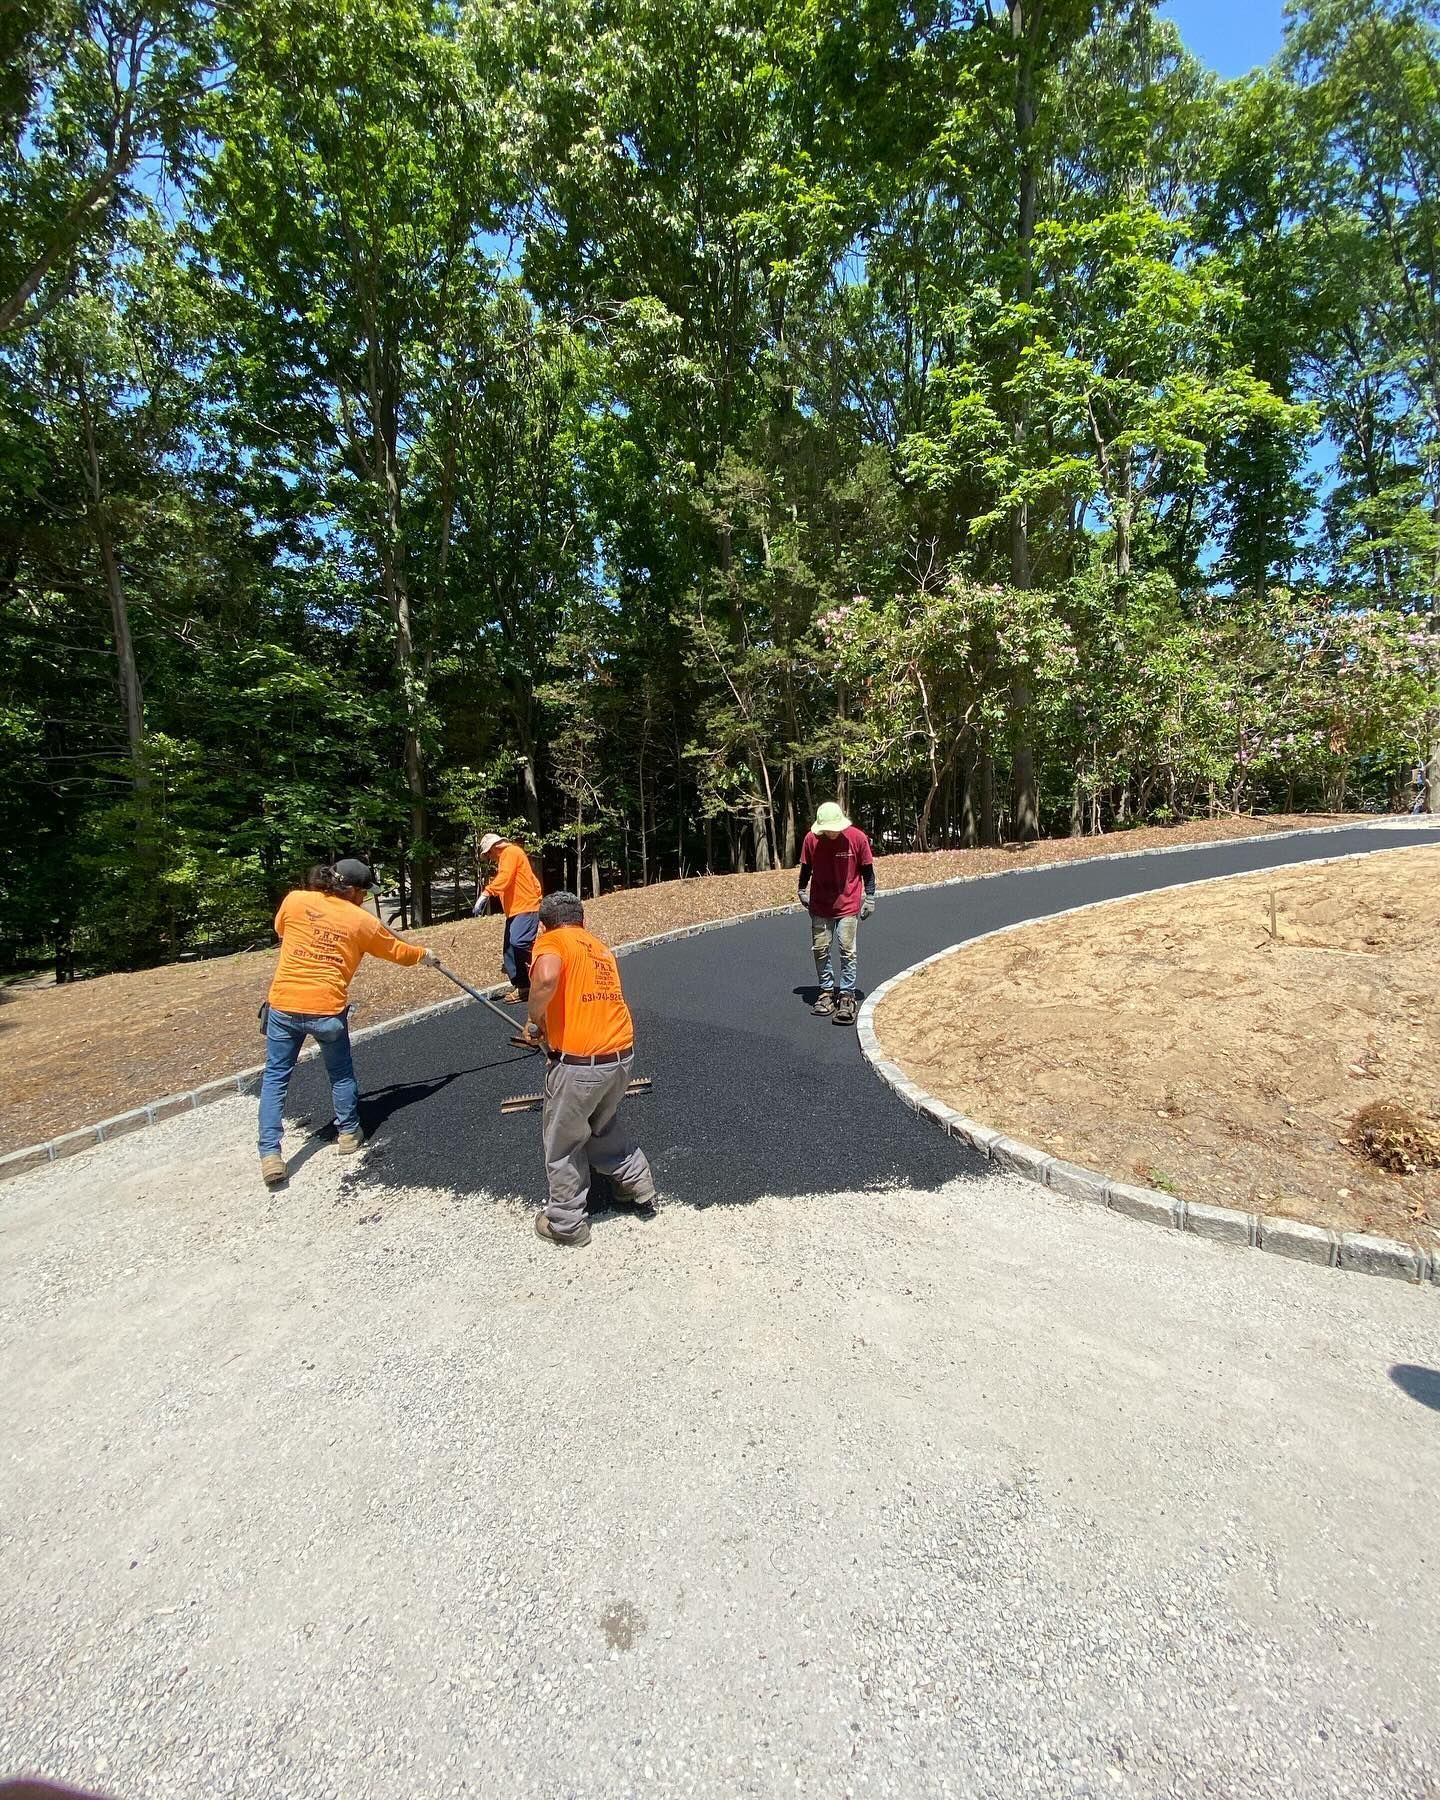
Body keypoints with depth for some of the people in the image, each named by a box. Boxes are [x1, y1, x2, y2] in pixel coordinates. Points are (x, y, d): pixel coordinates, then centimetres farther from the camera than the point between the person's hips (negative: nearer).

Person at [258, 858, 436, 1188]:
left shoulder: (294, 900, 2)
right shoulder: (362, 921, 0)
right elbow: (399, 952, 14)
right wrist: (424, 954, 33)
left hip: (283, 1004, 2)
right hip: (327, 1008, -1)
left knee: (275, 1077, 12)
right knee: (340, 1072, 20)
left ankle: (270, 1154, 6)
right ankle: (349, 1133, 31)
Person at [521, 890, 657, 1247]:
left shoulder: (551, 940, -2)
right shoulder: (601, 950, 19)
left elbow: (546, 978, -25)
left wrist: (535, 1021, -8)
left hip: (580, 1063, -6)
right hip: (622, 1055, 7)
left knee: (562, 1144, 16)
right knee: (605, 1127, 31)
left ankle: (565, 1223, 31)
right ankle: (640, 1189, 43)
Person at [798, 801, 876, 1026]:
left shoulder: (857, 837, -11)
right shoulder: (811, 838, -7)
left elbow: (867, 869, -1)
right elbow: (806, 867, 9)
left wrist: (869, 897, 0)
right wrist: (802, 891, 15)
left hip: (848, 905, -2)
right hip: (820, 906, 3)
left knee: (847, 951, -4)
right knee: (820, 949, 6)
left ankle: (847, 996, 4)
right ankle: (826, 992, 21)